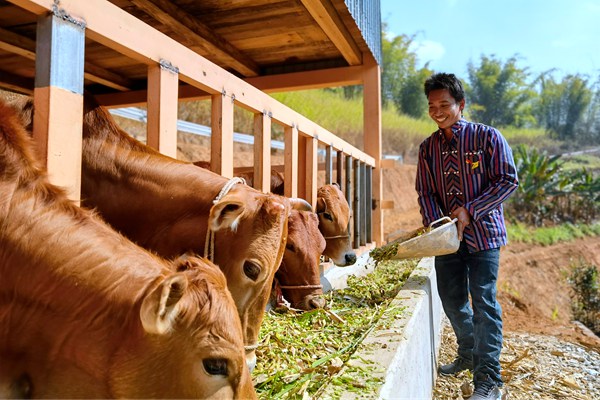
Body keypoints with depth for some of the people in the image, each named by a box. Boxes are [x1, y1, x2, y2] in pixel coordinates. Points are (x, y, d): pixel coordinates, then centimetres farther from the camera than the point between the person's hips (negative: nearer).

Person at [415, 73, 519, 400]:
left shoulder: (487, 137, -6)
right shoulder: (427, 148, 7)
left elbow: (508, 181, -9)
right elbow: (425, 193, 6)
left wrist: (470, 210, -17)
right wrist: (435, 223, -12)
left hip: (482, 233, -4)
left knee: (484, 302, -3)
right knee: (451, 299, 12)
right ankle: (468, 355, 35)